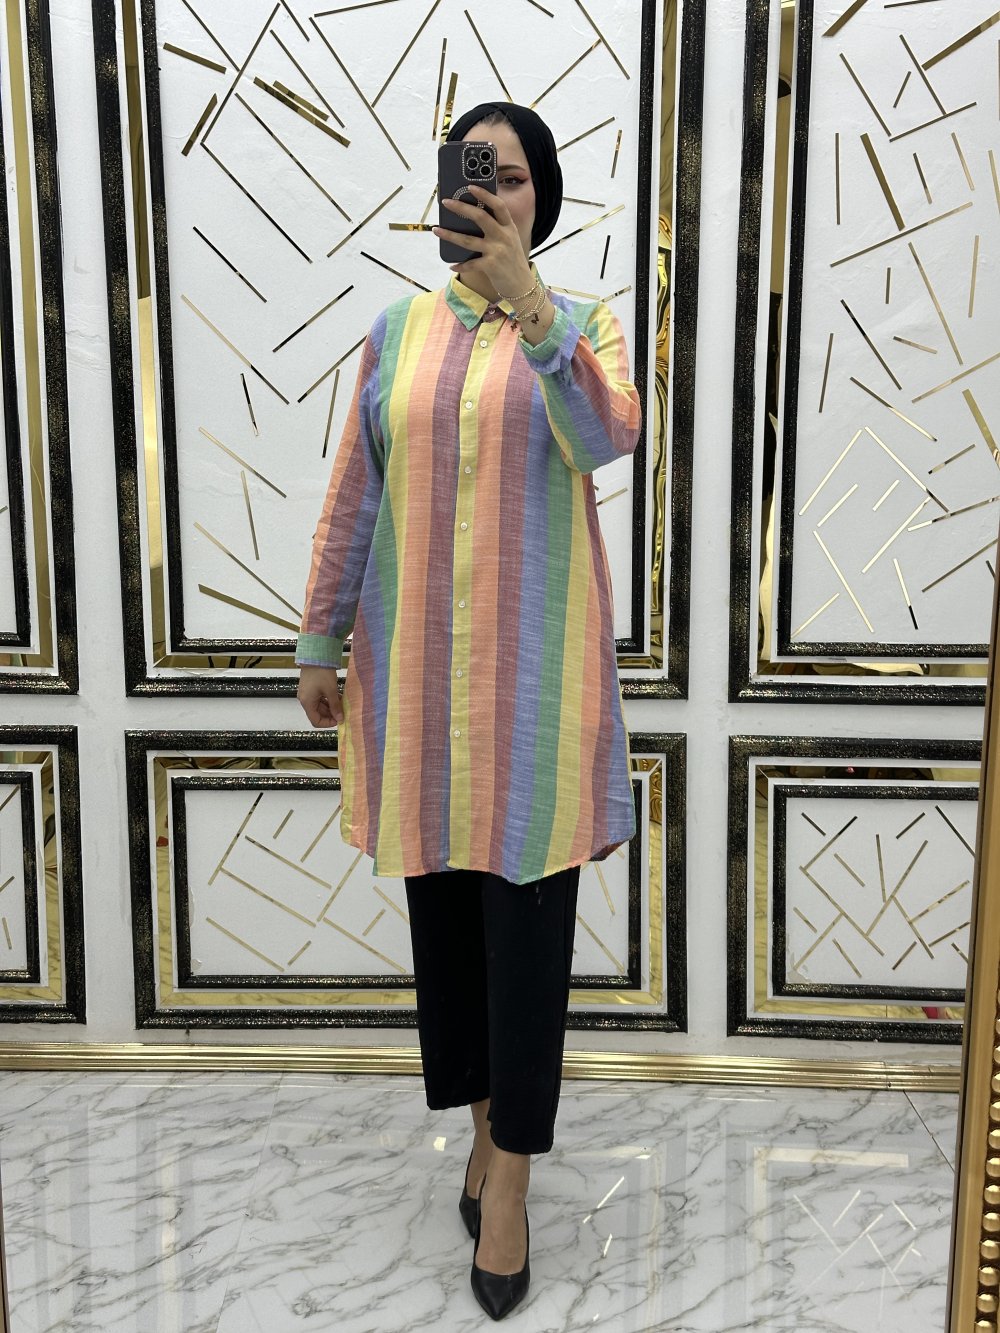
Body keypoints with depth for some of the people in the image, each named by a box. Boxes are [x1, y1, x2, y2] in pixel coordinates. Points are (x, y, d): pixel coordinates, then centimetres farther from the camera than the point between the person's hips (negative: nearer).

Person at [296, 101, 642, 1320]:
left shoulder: (583, 325, 2)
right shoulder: (397, 331, 8)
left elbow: (609, 436, -20)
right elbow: (352, 498, 8)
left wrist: (527, 304, -31)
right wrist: (321, 642, 8)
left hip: (533, 666, -2)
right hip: (415, 663, 3)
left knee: (527, 911, 1)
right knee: (443, 901, 11)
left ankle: (509, 1175, 15)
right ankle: (485, 1120, 32)